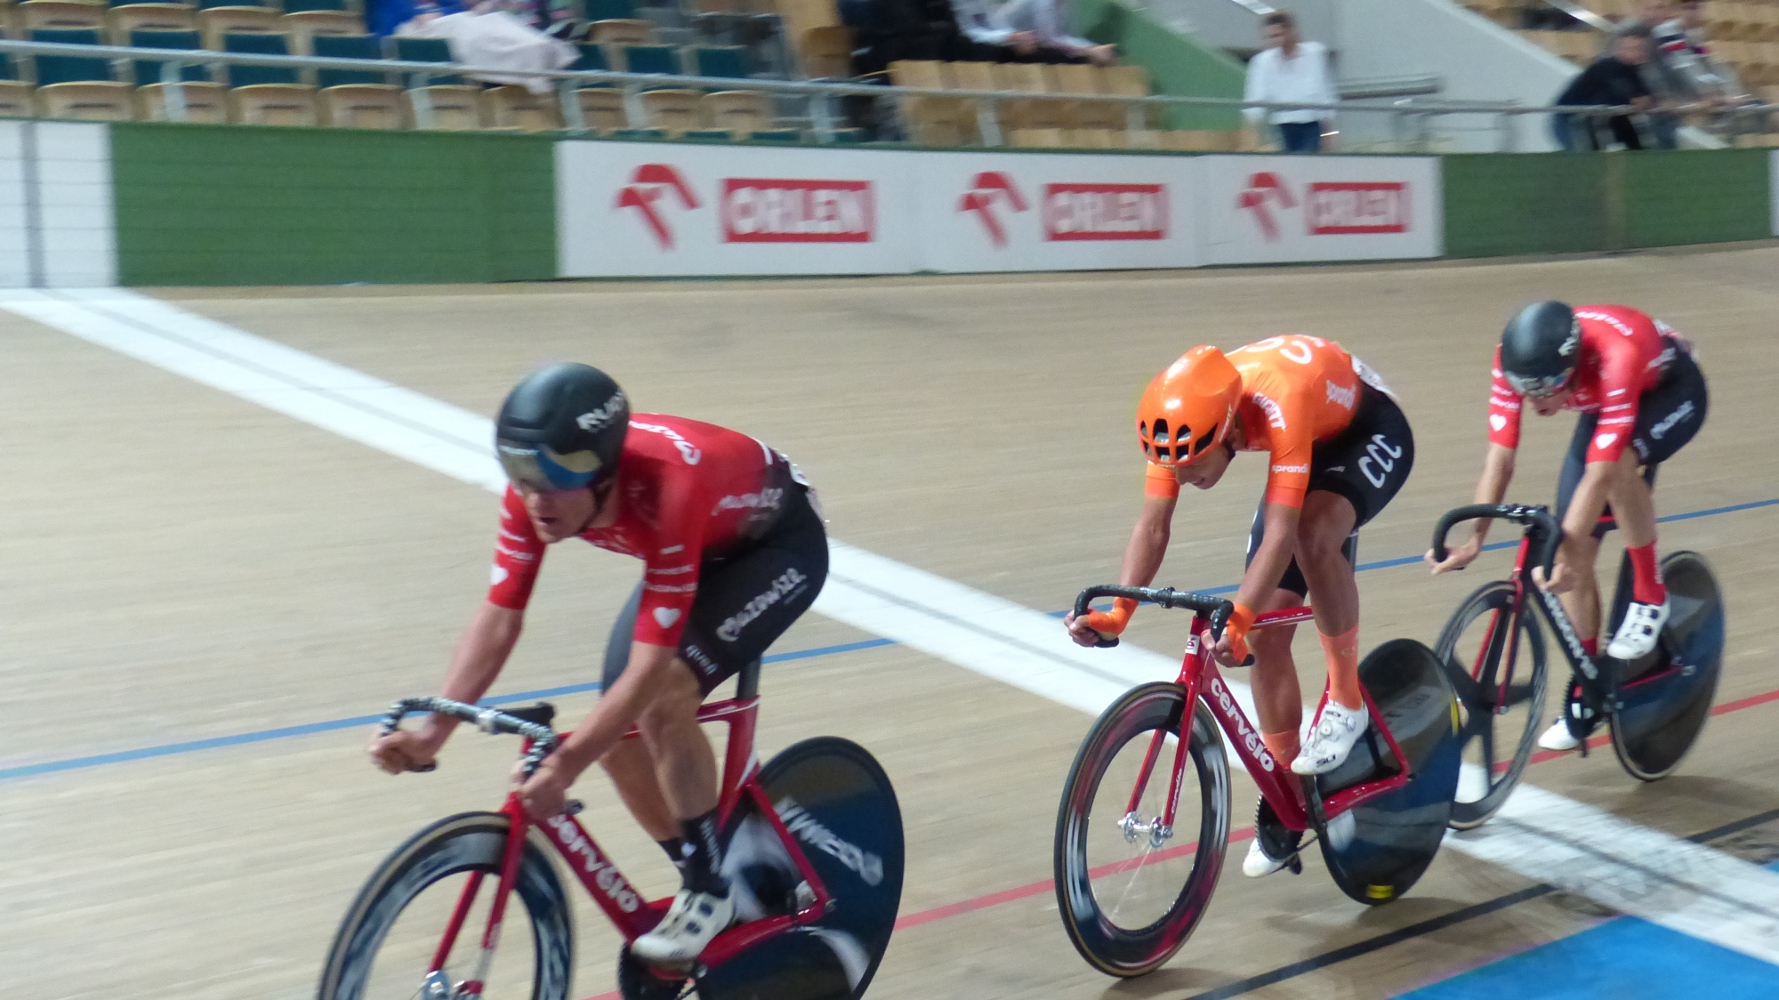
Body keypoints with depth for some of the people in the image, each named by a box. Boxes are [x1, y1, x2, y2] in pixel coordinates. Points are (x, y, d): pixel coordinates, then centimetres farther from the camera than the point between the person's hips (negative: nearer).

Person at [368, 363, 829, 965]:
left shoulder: (667, 489, -43)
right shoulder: (537, 488, -25)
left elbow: (650, 667, -44)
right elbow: (498, 618, -20)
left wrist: (564, 765, -51)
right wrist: (432, 733, -30)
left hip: (778, 546, -7)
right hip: (699, 549, 7)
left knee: (665, 695, -28)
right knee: (616, 733, -5)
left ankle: (709, 891, -7)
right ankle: (708, 886, 18)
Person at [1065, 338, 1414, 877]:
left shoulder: (1278, 404, -43)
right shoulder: (1180, 420, -25)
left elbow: (1279, 534, -47)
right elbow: (1152, 525, -24)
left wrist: (1236, 619, -57)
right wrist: (1118, 612, -37)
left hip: (1371, 434, -6)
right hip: (1312, 446, 6)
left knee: (1314, 535, -38)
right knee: (1266, 632, -3)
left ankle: (1345, 700, -17)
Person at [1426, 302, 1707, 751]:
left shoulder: (1616, 356, -43)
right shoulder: (1515, 360, -29)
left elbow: (1599, 473, -46)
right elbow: (1500, 457, -26)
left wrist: (1564, 554, -51)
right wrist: (1473, 540, -34)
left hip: (1672, 391, -5)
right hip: (1602, 404, 5)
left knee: (1618, 460, -39)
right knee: (1576, 552, -4)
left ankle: (1649, 595, -17)